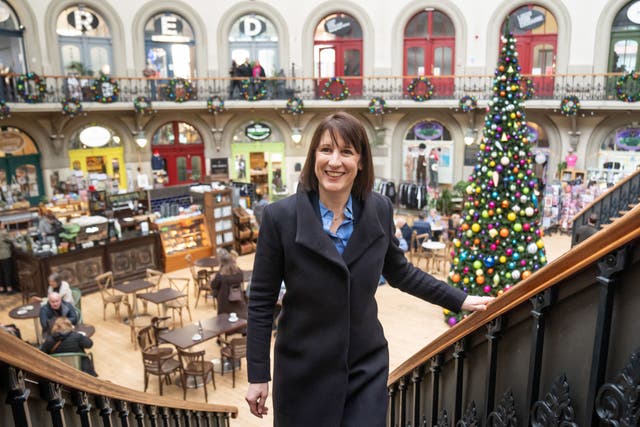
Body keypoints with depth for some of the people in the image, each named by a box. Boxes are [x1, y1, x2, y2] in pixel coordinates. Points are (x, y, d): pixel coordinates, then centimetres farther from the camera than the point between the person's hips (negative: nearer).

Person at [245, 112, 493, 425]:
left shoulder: (380, 210, -5)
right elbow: (261, 301, -8)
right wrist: (258, 376, -6)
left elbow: (399, 272, 11)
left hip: (367, 366, 2)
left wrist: (459, 300, 12)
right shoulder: (280, 216, -14)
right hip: (303, 370, -1)